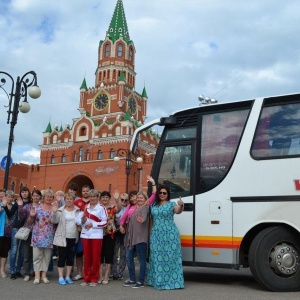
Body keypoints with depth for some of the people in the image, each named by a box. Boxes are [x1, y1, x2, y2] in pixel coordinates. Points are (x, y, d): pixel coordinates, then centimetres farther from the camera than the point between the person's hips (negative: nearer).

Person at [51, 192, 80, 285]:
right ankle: (61, 277, 11)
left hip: (73, 238, 3)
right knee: (62, 257, 1)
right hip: (62, 238, -3)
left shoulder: (78, 210, 7)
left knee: (71, 257, 9)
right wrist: (54, 212, -26)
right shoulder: (60, 210, -1)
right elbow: (54, 221, -10)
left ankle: (68, 276, 22)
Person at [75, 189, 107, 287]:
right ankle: (86, 279, 18)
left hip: (97, 235, -3)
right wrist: (82, 220, -16)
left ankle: (94, 279, 12)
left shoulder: (101, 208, -3)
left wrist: (93, 224, -13)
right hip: (85, 235, 4)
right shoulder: (85, 207, 10)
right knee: (86, 257, 9)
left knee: (96, 257, 2)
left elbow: (105, 222, -7)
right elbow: (77, 219, 5)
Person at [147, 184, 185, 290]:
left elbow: (178, 211, -19)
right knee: (157, 257, 7)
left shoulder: (171, 204, 0)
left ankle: (171, 281, 0)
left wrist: (181, 205, -40)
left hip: (170, 234, -4)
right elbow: (151, 219, 16)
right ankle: (157, 280, 15)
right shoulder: (154, 205, 11)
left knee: (170, 257, -5)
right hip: (156, 235, 4)